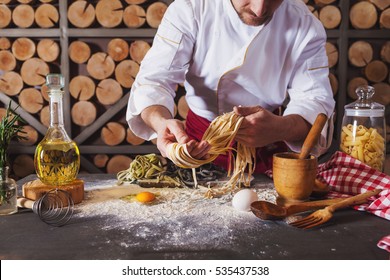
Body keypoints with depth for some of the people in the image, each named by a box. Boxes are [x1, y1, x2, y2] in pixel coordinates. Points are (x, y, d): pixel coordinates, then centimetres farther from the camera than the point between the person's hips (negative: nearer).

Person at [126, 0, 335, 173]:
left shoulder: (306, 26, -12)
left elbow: (315, 99, -15)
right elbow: (155, 78, -18)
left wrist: (280, 128, -39)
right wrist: (162, 122, -41)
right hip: (200, 144, -2)